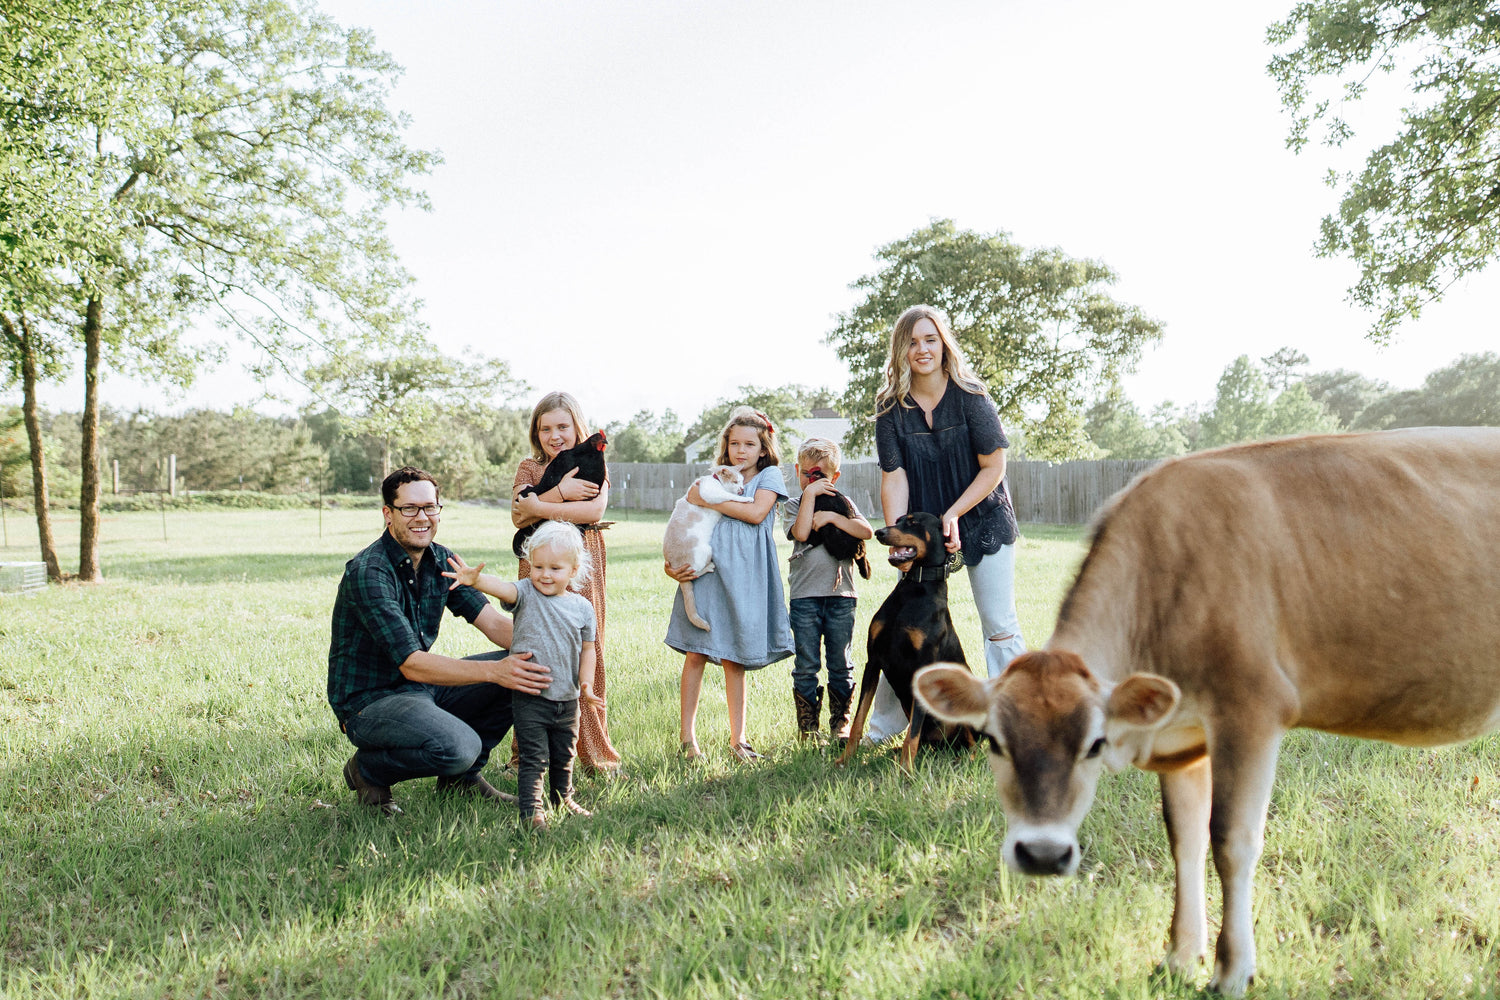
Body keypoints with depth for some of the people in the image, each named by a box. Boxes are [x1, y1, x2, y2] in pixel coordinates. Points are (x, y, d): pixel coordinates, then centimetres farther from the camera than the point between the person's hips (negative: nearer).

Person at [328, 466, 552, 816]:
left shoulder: (441, 561, 3)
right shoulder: (368, 573, -23)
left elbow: (491, 621, -3)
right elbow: (412, 664, -28)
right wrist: (493, 672, -38)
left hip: (421, 688, 8)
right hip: (369, 701, -8)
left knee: (520, 671, -4)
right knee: (457, 746, -33)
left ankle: (461, 777, 10)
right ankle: (368, 770, -2)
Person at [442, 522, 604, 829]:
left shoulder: (582, 608, 1)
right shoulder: (526, 593, -8)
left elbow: (587, 648, 10)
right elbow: (502, 588, -29)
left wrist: (587, 683, -3)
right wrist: (476, 579, -50)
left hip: (568, 698, 4)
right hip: (530, 697, -4)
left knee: (564, 756, 20)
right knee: (534, 757, -4)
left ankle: (563, 798, 40)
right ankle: (531, 810, 4)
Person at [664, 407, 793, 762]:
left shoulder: (769, 475, 11)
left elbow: (757, 512, -8)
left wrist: (707, 501, -5)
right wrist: (671, 563, -2)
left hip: (743, 576, -2)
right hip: (705, 570, 2)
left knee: (733, 659, 2)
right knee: (696, 653, -2)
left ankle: (737, 738, 12)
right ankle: (687, 735, 7)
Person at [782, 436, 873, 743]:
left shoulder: (843, 503, 10)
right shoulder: (793, 505, 6)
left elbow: (867, 531, -6)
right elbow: (801, 533, -14)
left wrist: (832, 517, -14)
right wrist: (811, 495, -13)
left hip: (841, 594, 1)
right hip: (805, 595, -1)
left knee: (841, 665, 8)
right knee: (805, 666, 2)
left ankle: (840, 724, 19)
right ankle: (807, 729, 10)